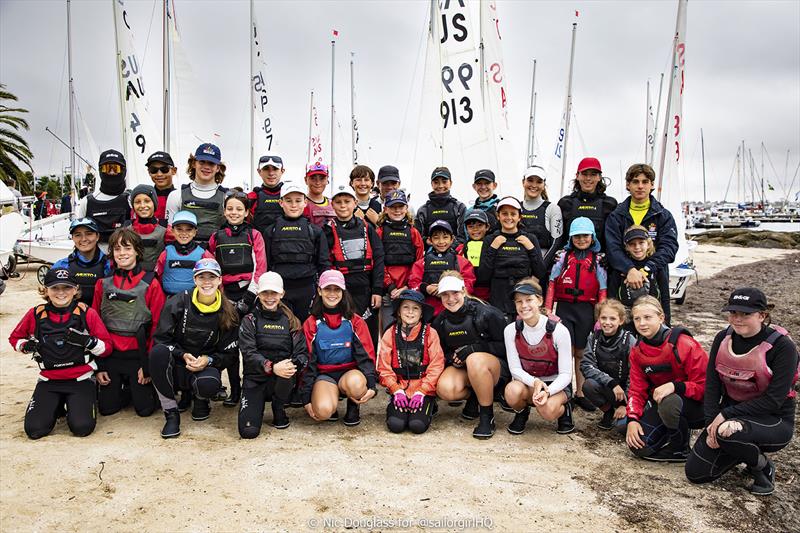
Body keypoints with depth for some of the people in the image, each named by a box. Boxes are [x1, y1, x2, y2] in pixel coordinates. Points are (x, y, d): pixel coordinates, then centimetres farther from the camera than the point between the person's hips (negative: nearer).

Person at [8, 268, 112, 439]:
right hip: (49, 381, 2)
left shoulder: (87, 313, -5)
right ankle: (55, 406, 20)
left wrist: (87, 341, -22)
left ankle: (85, 402, 15)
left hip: (81, 380, -2)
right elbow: (15, 338, 17)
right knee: (34, 430, -11)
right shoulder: (36, 314, 0)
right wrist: (26, 346, -5)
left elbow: (107, 347, -3)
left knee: (82, 428, -19)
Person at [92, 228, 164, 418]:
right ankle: (125, 389, 34)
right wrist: (98, 366, 3)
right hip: (110, 355, 3)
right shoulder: (103, 284, 4)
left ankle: (142, 387, 29)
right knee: (106, 408, 4)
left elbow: (157, 327, -7)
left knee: (145, 409, -3)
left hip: (138, 355, -3)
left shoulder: (150, 284, -6)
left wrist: (149, 365, -9)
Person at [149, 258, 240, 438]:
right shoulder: (178, 303, -5)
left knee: (209, 384, -37)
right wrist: (183, 355, -20)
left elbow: (230, 353, 2)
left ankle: (199, 398, 8)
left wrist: (208, 360, -17)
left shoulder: (228, 313, -2)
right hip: (176, 366, 0)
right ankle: (171, 413, -17)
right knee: (158, 352, -33)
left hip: (205, 367, 0)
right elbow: (160, 338, -5)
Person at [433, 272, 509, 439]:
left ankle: (487, 417, -21)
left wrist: (474, 348, -22)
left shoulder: (486, 313, -14)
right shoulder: (440, 322, 1)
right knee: (444, 389, -29)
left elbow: (505, 345, -12)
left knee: (475, 360, -40)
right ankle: (473, 397, 5)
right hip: (461, 368, 4)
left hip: (496, 365, -4)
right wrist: (451, 358, -12)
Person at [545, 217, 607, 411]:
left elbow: (602, 291, 4)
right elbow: (552, 284, 3)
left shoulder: (598, 260, 5)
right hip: (564, 307, 0)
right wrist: (548, 310, -3)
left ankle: (580, 394, 20)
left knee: (581, 353, 9)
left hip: (586, 309, 1)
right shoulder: (563, 256, 5)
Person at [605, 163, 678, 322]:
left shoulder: (664, 216, 9)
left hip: (655, 283, 0)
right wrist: (630, 270, -23)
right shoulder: (616, 216, 8)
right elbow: (612, 248, -5)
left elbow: (669, 247, -4)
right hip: (621, 282, 0)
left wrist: (645, 270, -20)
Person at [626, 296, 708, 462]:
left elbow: (705, 385, -20)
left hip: (696, 406, -5)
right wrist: (632, 419, -12)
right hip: (660, 402, 5)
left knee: (669, 402, -39)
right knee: (639, 447, -13)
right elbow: (637, 388, 1)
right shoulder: (637, 350, -2)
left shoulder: (684, 344, -21)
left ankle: (681, 450, -9)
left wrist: (675, 386, -36)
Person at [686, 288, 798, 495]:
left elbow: (774, 400, -21)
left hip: (774, 421, -5)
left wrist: (725, 414, -24)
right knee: (695, 473, -4)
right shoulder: (723, 338, -3)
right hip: (729, 413, 5)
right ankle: (746, 449, 20)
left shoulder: (782, 346, -18)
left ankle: (762, 464, -4)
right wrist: (712, 424, -16)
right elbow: (712, 385, -3)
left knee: (728, 432, -38)